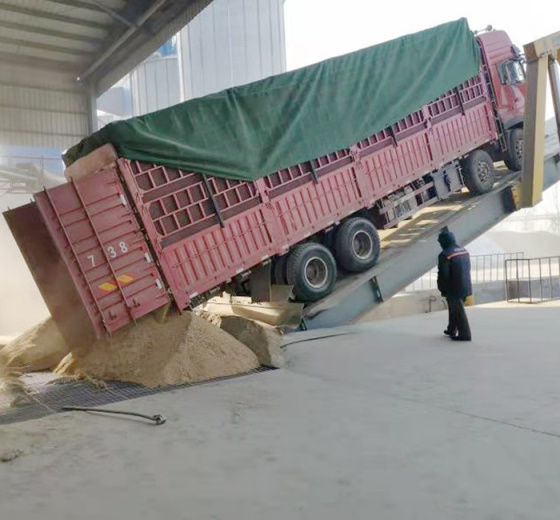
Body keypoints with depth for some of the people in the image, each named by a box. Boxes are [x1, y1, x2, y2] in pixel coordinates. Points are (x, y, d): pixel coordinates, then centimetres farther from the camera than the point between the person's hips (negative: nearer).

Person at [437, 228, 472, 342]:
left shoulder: (445, 255, -20)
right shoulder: (464, 251, 6)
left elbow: (443, 275, -19)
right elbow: (467, 269, 14)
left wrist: (442, 289, -5)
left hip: (454, 289, -8)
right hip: (465, 286, 8)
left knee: (458, 311, 2)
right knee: (455, 308, 21)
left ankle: (464, 334, 7)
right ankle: (452, 330, 34)